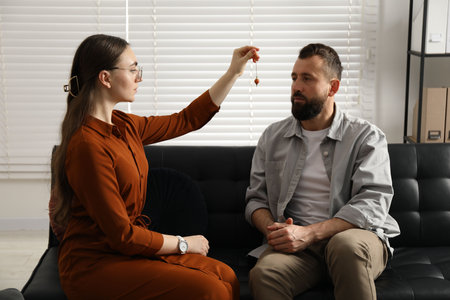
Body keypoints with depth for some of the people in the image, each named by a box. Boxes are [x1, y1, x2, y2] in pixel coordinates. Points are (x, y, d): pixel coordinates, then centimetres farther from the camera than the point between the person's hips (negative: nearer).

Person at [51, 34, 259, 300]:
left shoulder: (124, 126, 5)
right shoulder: (89, 145, -22)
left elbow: (187, 119, 18)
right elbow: (122, 236, -20)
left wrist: (234, 72, 17)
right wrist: (183, 243, -7)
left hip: (126, 248, 9)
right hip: (95, 265, -9)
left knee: (226, 277, -6)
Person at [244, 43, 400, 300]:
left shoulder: (366, 137, 4)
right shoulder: (273, 137, 16)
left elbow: (373, 203, -9)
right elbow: (256, 198, 16)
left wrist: (308, 234, -19)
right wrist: (272, 230, -9)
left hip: (354, 235, 0)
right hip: (294, 242, 1)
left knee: (347, 244, -38)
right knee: (263, 274, -34)